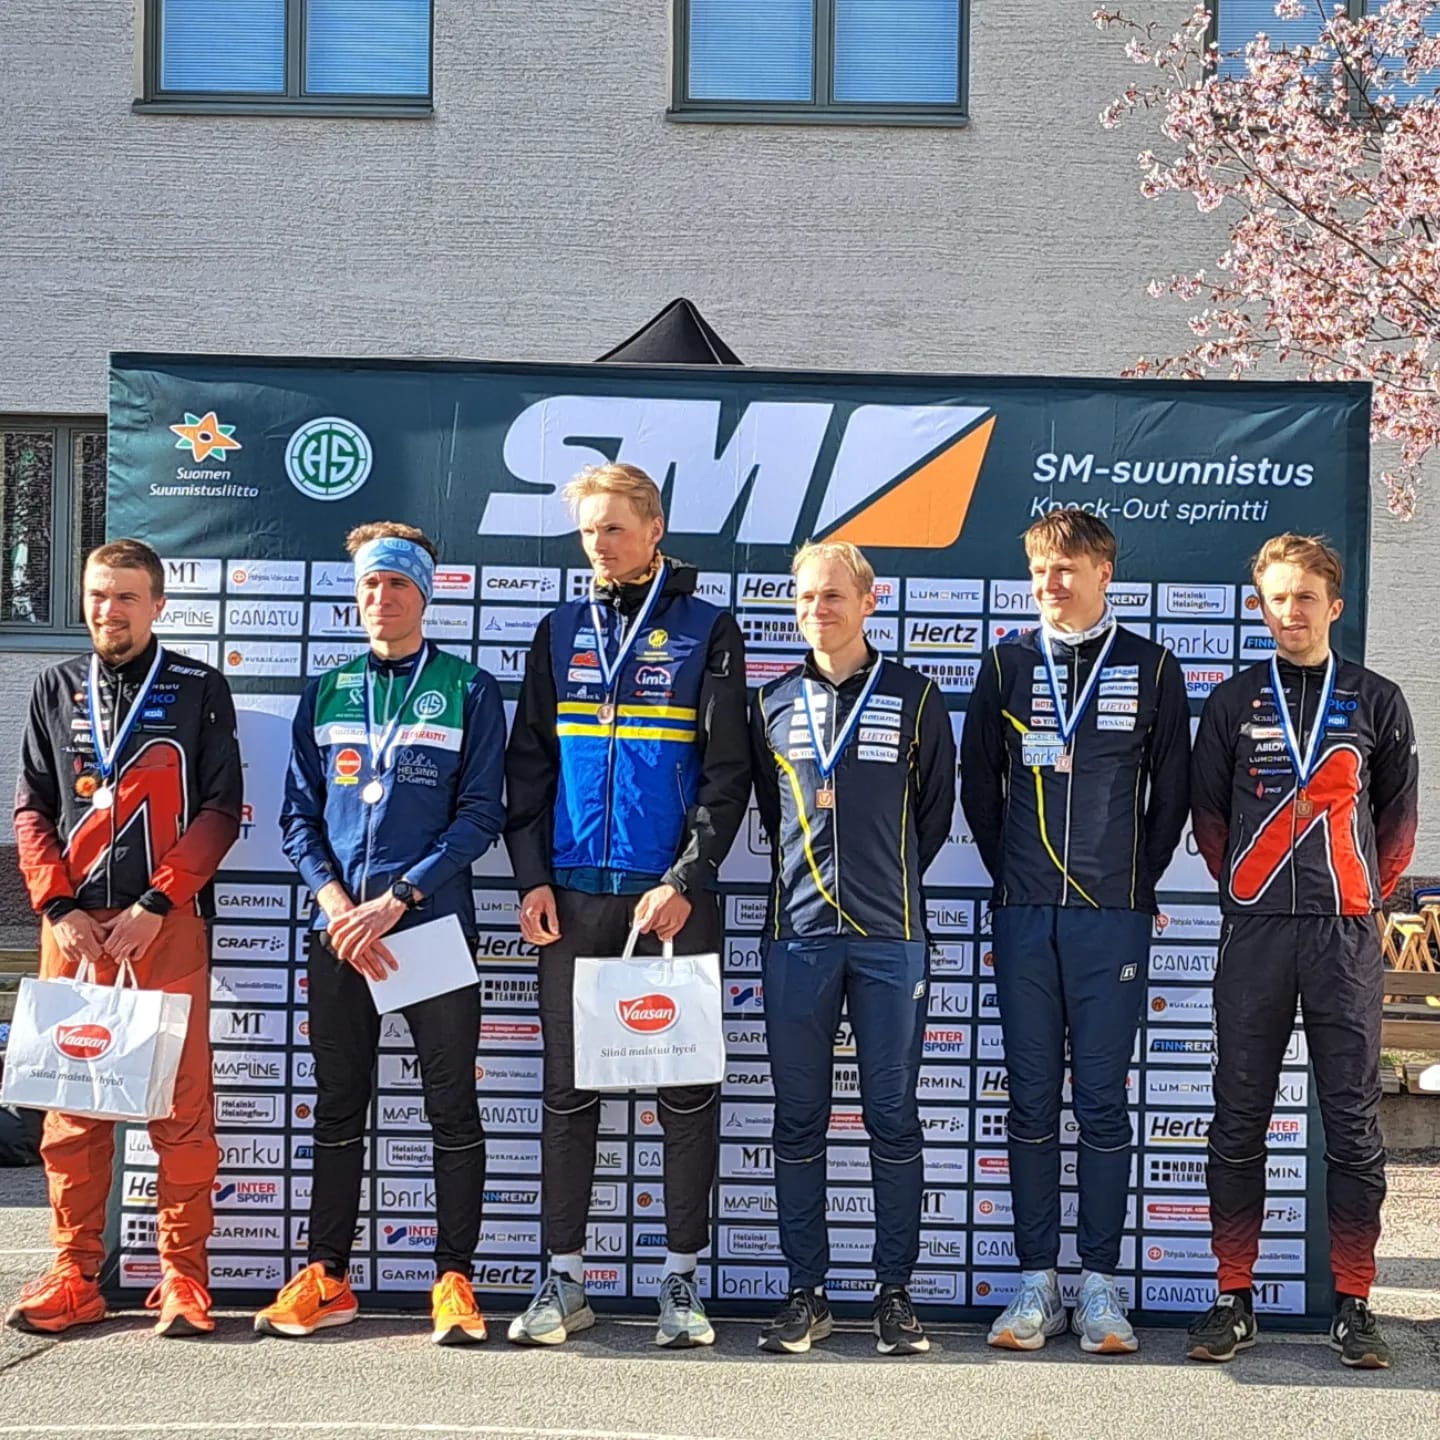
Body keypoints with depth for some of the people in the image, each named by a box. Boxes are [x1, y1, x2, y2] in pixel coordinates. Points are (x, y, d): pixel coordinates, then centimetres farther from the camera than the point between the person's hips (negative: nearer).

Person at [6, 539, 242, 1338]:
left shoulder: (198, 687, 5)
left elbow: (221, 808, -1)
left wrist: (156, 905, -10)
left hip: (168, 922, -3)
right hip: (74, 924, 3)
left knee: (182, 1104, -4)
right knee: (71, 1104, 5)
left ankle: (182, 1276, 4)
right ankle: (74, 1277, 13)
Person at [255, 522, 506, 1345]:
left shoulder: (470, 691, 2)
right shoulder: (326, 694, 12)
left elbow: (481, 815, -4)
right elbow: (300, 814, 9)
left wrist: (397, 899, -13)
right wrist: (338, 903, -7)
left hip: (435, 928, -3)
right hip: (340, 931, 3)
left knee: (453, 1107, 1)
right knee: (339, 1106, 10)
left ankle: (455, 1279, 9)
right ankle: (326, 1277, 19)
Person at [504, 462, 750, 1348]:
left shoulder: (707, 631, 3)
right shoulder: (561, 634, 13)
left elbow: (727, 771, -2)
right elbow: (529, 764, 12)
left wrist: (686, 882, -11)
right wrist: (532, 876, 1)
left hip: (675, 895, -3)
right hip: (573, 894, 3)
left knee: (688, 1090, 3)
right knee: (569, 1088, 6)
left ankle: (683, 1277, 14)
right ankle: (565, 1279, 15)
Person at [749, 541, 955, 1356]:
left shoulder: (915, 699, 5)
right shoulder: (773, 705, 11)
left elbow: (935, 811, 12)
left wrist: (889, 878, 11)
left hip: (890, 937, -2)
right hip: (798, 935, 2)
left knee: (894, 1120, 3)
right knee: (799, 1122, 4)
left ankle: (896, 1293, 12)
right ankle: (807, 1293, 13)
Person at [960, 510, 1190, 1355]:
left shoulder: (1152, 669, 5)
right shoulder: (1007, 666, 8)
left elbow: (1171, 793, 9)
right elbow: (978, 786, 13)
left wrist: (1138, 881, 7)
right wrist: (1013, 876, 10)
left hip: (1113, 919, -1)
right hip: (1025, 916, 2)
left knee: (1103, 1101, 1)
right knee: (1032, 1102, 5)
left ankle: (1101, 1283, 9)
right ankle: (1037, 1282, 12)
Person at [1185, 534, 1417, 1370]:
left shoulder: (1377, 700, 7)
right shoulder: (1233, 702, 8)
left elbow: (1399, 818, 13)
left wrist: (1364, 895, 11)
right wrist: (1249, 893, 12)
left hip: (1346, 935, 0)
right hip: (1255, 933, 1)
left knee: (1354, 1121, 3)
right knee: (1239, 1121, 3)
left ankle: (1353, 1305, 12)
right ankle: (1235, 1299, 11)